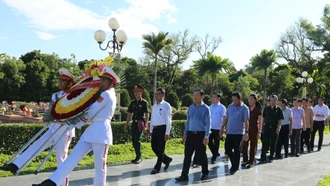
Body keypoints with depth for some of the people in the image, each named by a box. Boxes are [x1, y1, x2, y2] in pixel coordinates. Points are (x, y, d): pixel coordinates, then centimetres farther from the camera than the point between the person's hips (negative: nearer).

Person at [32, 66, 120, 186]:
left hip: (101, 131, -10)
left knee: (99, 166, -2)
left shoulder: (107, 94, -7)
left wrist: (76, 124, 1)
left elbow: (90, 113, -9)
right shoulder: (108, 95, 24)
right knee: (73, 156, 1)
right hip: (92, 130, 10)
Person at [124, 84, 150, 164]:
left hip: (140, 123, -6)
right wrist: (126, 124, 11)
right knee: (133, 140, 8)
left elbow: (147, 114, -8)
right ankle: (138, 156, 20)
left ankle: (139, 157, 2)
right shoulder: (132, 103, 12)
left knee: (137, 140, -10)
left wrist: (145, 125, -14)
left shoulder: (144, 102, -6)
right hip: (134, 123, 6)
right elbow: (129, 114, 14)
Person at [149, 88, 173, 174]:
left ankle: (157, 168, 12)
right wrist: (151, 130, 16)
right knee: (154, 147, 10)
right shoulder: (154, 105, 14)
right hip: (155, 129, 7)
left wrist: (167, 133, -15)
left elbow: (168, 120, -11)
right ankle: (167, 160, 31)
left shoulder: (166, 105, -8)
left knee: (160, 149, 0)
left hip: (162, 128, -7)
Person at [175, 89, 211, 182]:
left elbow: (208, 123, -8)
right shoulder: (190, 108, 10)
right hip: (190, 134, 4)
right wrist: (185, 134, 12)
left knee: (202, 155, 7)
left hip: (200, 134, -4)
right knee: (187, 155, 3)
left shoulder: (206, 108, -5)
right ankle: (184, 175, 8)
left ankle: (205, 173, 25)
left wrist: (206, 136, -15)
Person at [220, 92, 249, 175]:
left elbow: (246, 121, -11)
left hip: (239, 133, -5)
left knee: (237, 151, 2)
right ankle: (234, 164, 28)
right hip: (229, 132, 5)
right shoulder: (230, 106, 8)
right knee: (227, 149, 8)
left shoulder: (244, 108, -7)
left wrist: (246, 132, -19)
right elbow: (226, 118, 14)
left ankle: (235, 168, 15)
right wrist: (222, 128, 12)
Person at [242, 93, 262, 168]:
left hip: (254, 129, -4)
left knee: (253, 146, 3)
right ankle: (245, 160, 18)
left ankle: (251, 162, 11)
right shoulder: (247, 108, 8)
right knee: (245, 145, 4)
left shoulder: (258, 109, -5)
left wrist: (259, 132, -10)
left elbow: (260, 121, -6)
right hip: (247, 128, 4)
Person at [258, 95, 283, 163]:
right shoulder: (266, 108, 9)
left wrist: (279, 127, -14)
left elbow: (280, 119, -2)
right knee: (265, 143, -3)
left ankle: (271, 158, 16)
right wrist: (262, 126, 10)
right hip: (266, 127, 2)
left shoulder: (279, 109, 1)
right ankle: (263, 157, -1)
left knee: (273, 144, 6)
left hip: (274, 128, -2)